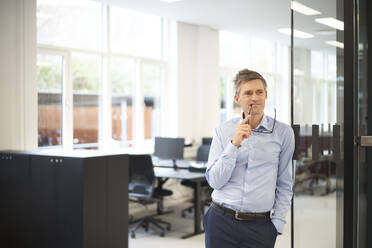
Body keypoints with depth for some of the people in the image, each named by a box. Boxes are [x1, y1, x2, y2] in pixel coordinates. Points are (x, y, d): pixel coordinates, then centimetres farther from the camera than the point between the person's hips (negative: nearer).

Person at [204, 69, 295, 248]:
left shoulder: (283, 132, 1)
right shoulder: (223, 131, 2)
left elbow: (285, 185, 6)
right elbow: (214, 181, -4)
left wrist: (277, 224, 1)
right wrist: (235, 144, -13)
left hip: (260, 226, 0)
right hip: (221, 221, 1)